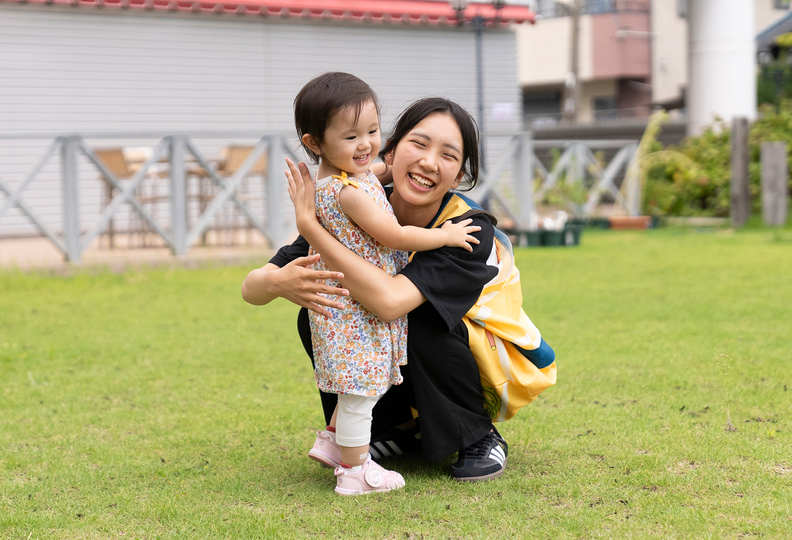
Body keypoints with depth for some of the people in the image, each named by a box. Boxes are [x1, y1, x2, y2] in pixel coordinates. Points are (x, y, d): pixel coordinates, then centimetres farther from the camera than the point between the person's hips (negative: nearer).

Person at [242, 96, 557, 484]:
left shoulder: (470, 230, -29)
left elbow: (389, 301, -46)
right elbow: (251, 288, -21)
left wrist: (308, 224, -42)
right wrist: (278, 282, -46)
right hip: (398, 369, 5)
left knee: (420, 319, -33)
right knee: (316, 315, -17)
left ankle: (480, 437, -7)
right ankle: (401, 428, 4)